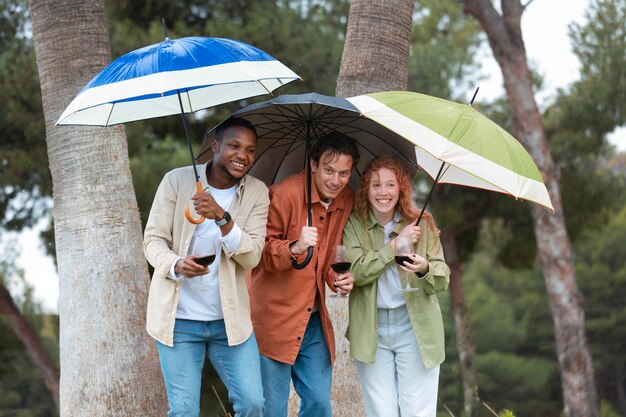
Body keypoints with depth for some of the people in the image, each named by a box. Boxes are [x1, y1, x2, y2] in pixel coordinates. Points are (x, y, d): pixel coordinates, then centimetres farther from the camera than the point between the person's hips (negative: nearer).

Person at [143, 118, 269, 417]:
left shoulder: (257, 193, 1)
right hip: (179, 318, -2)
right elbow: (153, 239, -4)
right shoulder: (176, 181, -4)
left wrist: (222, 217, -25)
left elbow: (252, 257, -9)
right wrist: (176, 265, -26)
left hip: (230, 319, 2)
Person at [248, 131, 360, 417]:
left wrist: (338, 280, -5)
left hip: (314, 320, 6)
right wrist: (294, 248, -32)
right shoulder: (284, 194, -14)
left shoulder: (346, 201, 6)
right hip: (273, 317, -6)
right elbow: (259, 250, -13)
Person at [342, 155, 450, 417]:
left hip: (415, 326, 0)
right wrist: (396, 244, -17)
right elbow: (356, 272, -14)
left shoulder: (422, 223, 2)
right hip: (371, 330, 0)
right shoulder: (354, 225, 0)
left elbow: (443, 279, -2)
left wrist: (424, 269, -24)